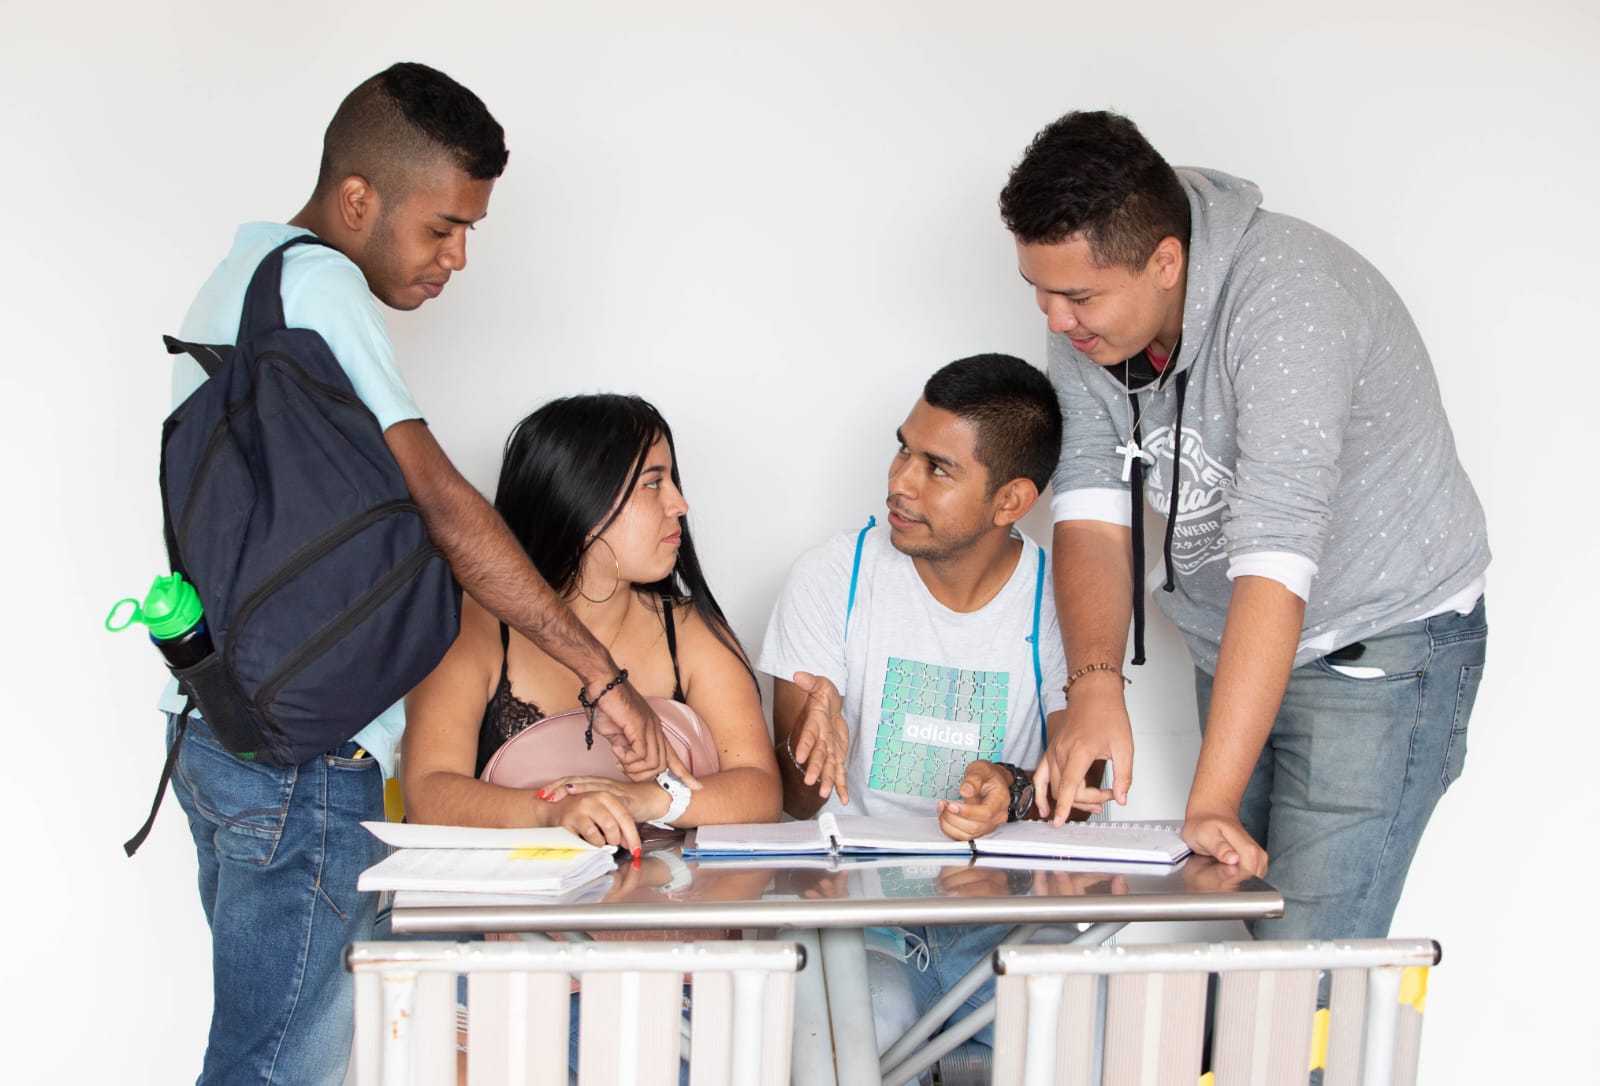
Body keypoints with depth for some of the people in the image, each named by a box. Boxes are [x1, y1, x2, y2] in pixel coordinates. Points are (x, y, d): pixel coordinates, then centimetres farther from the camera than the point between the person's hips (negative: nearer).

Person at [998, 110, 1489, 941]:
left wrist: (1210, 805, -38)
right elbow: (1091, 515, -12)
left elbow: (1273, 557, -35)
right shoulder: (1086, 324, -7)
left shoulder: (1288, 299, -29)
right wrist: (1094, 687, -30)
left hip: (1379, 648, -6)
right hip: (1234, 650, 6)